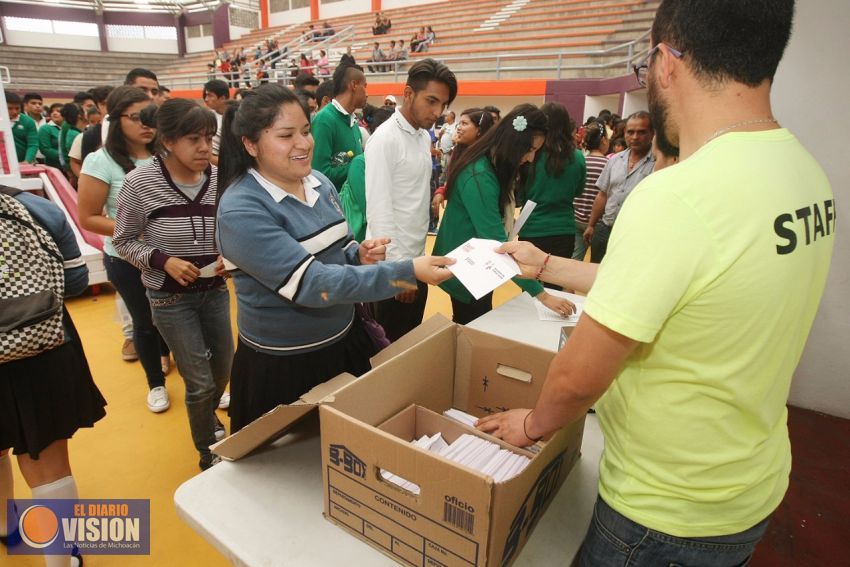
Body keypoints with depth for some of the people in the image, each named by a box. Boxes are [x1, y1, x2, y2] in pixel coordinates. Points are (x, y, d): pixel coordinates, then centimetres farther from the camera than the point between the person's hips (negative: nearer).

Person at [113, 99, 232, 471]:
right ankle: (208, 453, 27)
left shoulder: (219, 180, -8)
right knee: (200, 383, 0)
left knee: (223, 370, 19)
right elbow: (123, 242, -4)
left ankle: (208, 416, 53)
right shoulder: (140, 183, -15)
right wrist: (163, 260, -20)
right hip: (170, 298, -3)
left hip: (215, 291, 4)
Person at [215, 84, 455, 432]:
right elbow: (312, 283, -30)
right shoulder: (241, 210, -23)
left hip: (345, 340, 7)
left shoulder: (319, 182, -1)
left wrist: (359, 255, -11)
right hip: (281, 365, -6)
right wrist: (407, 272, -33)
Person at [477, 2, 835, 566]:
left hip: (669, 515, -7)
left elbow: (578, 377, -26)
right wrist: (544, 264, 13)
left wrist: (534, 424, -4)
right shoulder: (807, 171, -4)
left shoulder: (675, 198, -33)